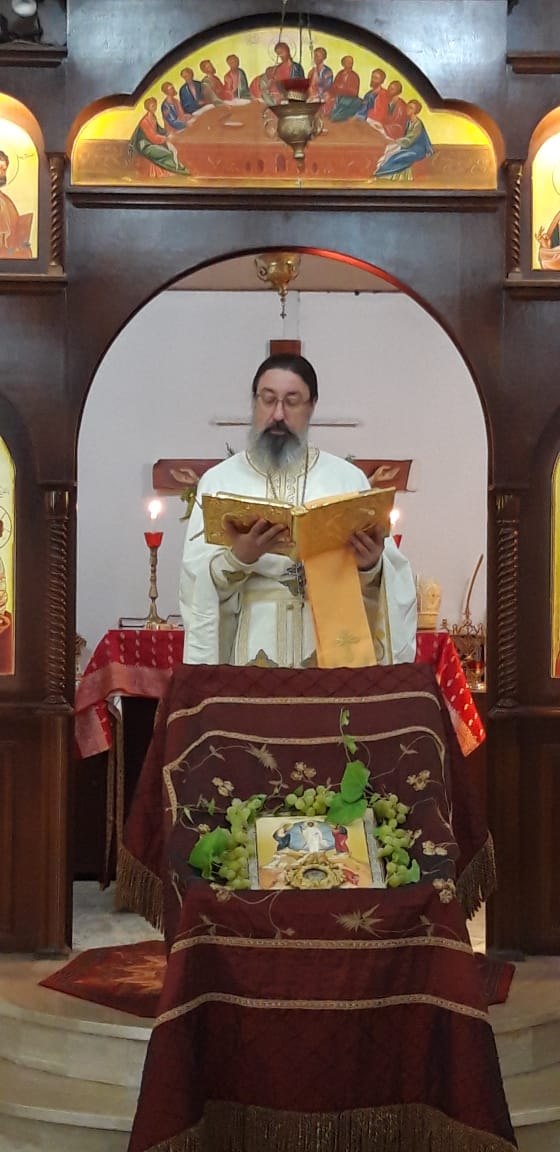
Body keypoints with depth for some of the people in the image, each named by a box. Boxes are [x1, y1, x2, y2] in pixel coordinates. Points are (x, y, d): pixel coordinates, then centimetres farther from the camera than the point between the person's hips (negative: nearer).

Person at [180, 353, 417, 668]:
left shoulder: (349, 479, 7)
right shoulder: (218, 481, 5)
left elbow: (389, 578, 4)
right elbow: (197, 582, -3)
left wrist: (370, 567, -18)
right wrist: (237, 559, -22)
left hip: (329, 649, 1)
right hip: (252, 648, 0)